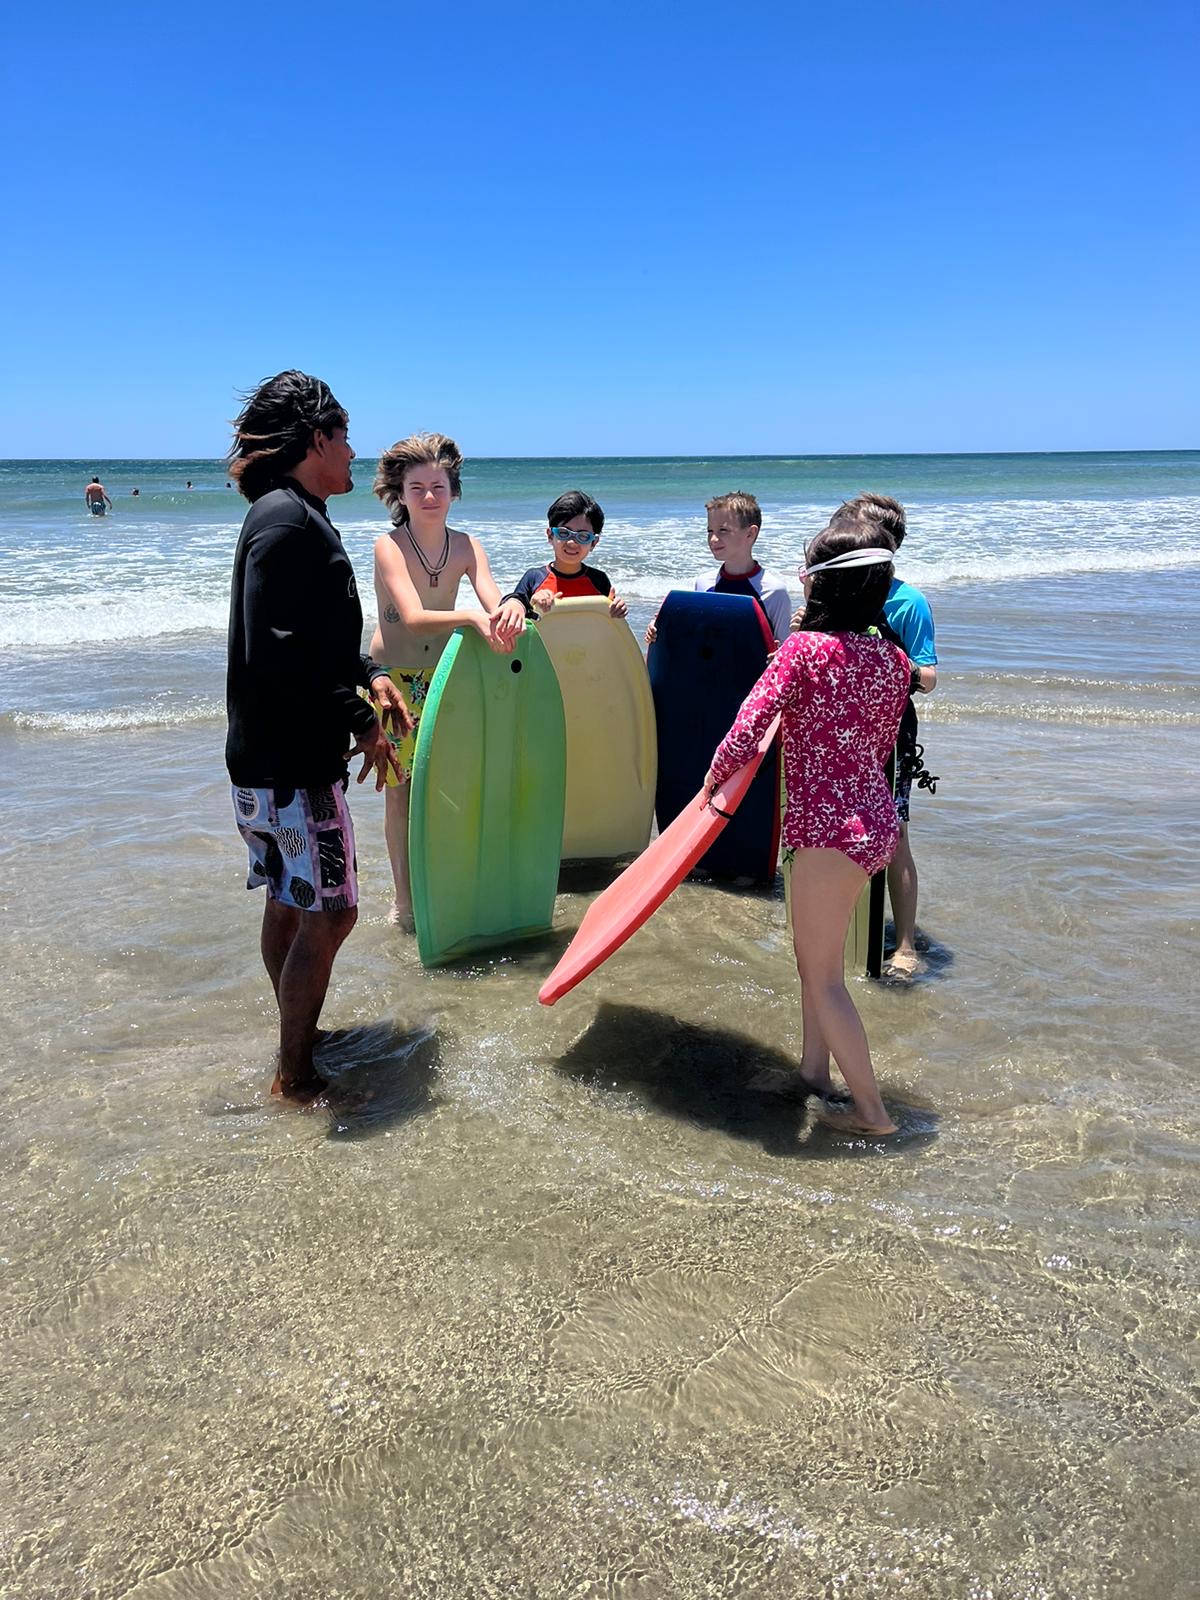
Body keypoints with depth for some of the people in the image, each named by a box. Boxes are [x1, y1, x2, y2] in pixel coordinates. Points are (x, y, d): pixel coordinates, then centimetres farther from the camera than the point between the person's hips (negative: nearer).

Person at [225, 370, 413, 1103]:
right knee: (331, 912, -4)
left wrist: (368, 673, 8)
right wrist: (360, 721, -17)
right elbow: (275, 654, -25)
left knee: (291, 901, 18)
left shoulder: (296, 514, 14)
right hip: (290, 759, -10)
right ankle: (296, 1076, 8)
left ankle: (299, 1039, 32)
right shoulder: (287, 519, -18)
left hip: (284, 753, 10)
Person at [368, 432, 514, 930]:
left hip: (445, 675, 4)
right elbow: (414, 618, -29)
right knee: (401, 788, 1)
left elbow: (493, 603, -15)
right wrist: (471, 616, -46)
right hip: (394, 679, -4)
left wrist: (509, 609, -40)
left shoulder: (466, 546, -2)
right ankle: (404, 899, 13)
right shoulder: (389, 546, -16)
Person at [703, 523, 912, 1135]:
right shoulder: (893, 658, 5)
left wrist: (712, 780, -1)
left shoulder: (803, 648, -15)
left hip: (827, 826, -8)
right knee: (813, 953, 24)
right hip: (876, 818, 8)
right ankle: (813, 1070, 35)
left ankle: (872, 1110, 13)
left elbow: (746, 730, -21)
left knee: (823, 976, 6)